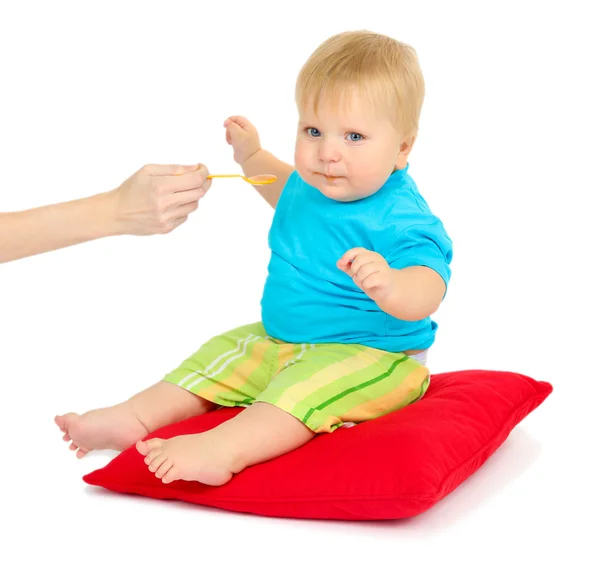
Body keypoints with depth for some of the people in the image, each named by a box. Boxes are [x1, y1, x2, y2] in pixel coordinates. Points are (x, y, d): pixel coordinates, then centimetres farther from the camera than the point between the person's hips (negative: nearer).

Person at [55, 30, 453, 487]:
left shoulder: (402, 219, -25)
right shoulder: (310, 186, 3)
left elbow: (426, 294, -38)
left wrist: (390, 286, -59)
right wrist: (253, 157, 23)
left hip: (369, 356, -9)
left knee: (310, 385, -36)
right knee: (221, 356, 8)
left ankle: (223, 449, -53)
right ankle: (134, 418, 5)